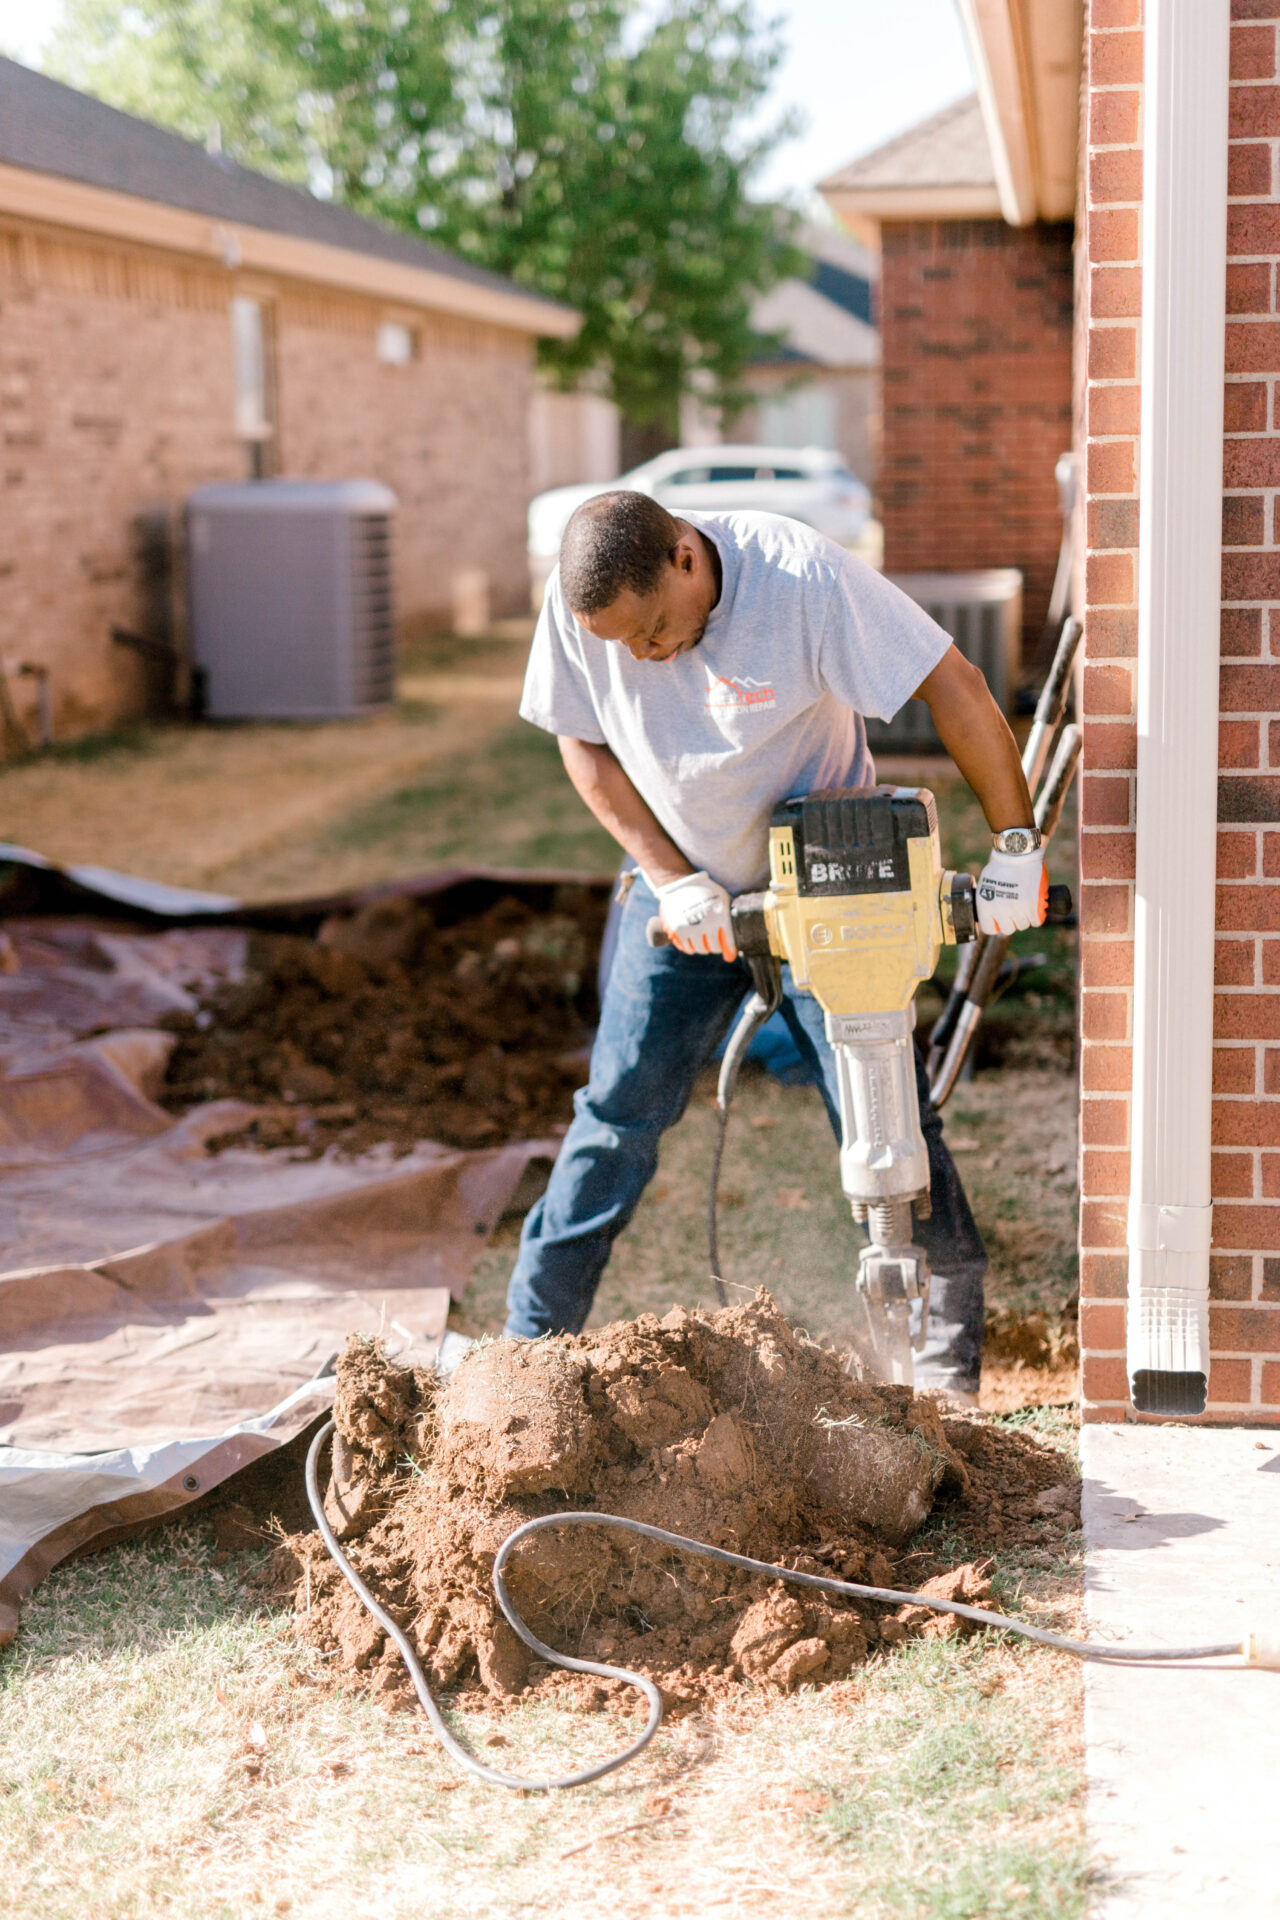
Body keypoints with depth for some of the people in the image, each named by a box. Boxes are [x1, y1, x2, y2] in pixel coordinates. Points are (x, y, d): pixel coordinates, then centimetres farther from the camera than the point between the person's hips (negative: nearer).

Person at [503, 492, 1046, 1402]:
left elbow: (956, 689, -24)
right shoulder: (580, 605, -19)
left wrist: (1016, 845, -22)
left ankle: (951, 1324, 13)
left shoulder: (802, 576, -30)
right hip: (683, 886, 2)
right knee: (621, 1105, 0)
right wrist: (672, 881, -13)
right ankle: (534, 1337, 10)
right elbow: (585, 745, -4)